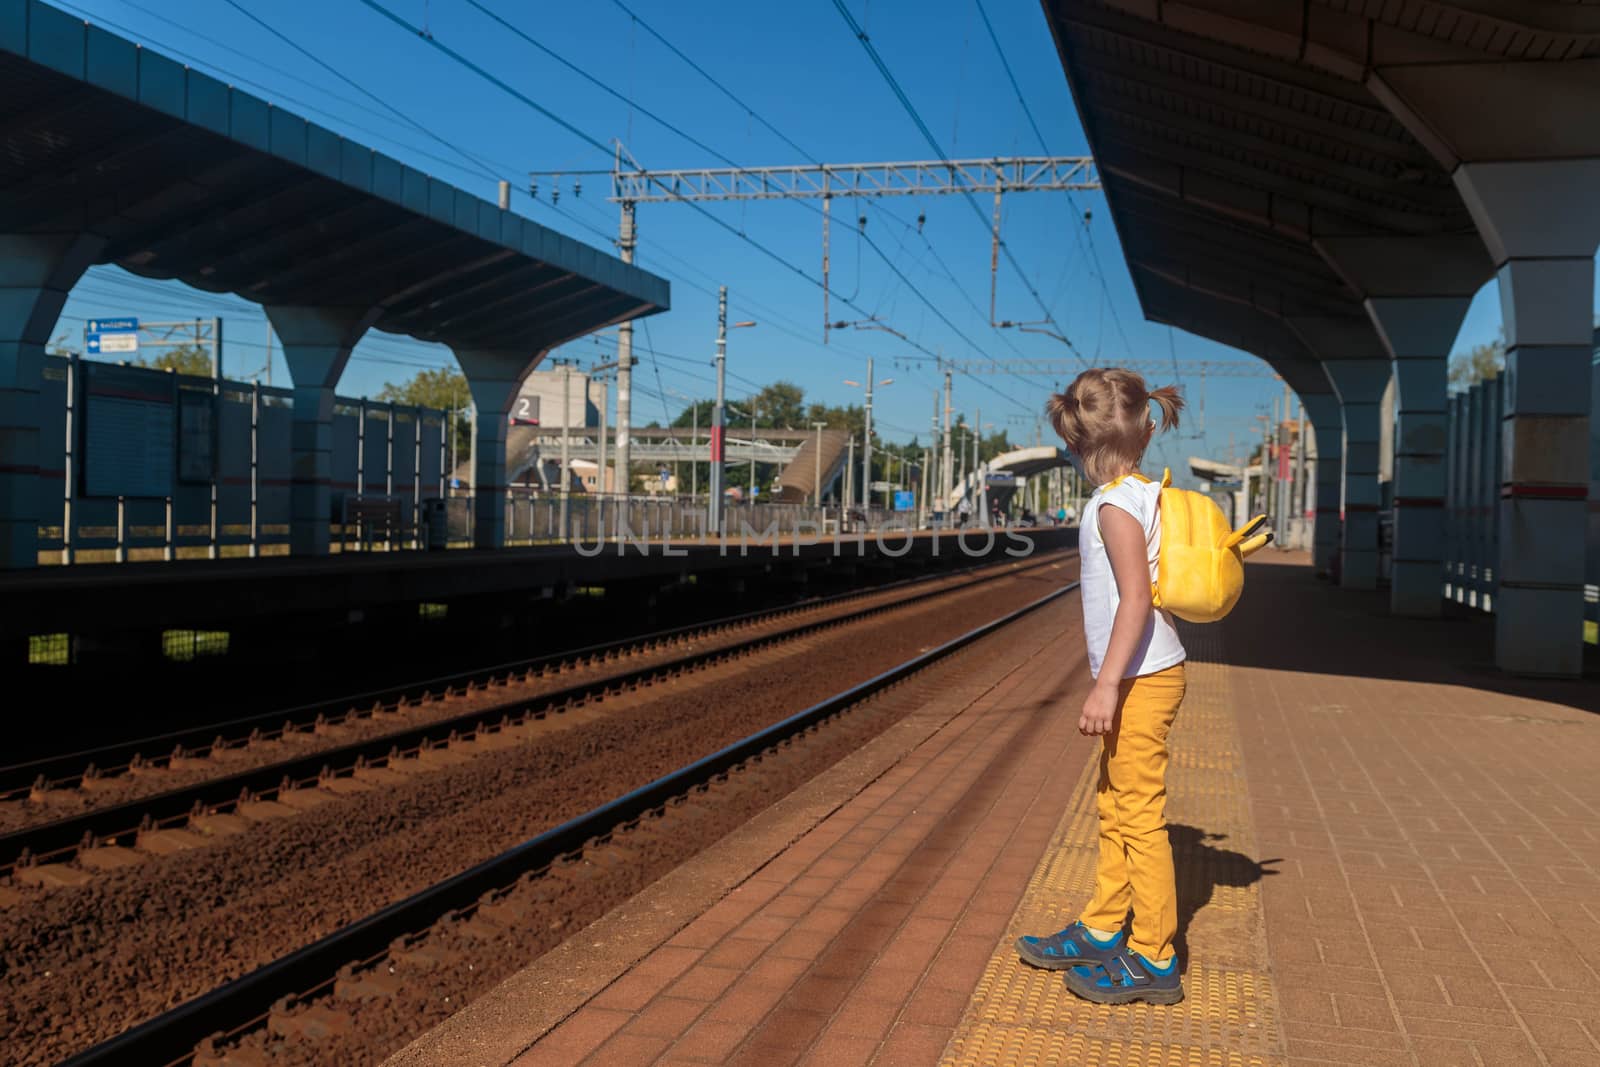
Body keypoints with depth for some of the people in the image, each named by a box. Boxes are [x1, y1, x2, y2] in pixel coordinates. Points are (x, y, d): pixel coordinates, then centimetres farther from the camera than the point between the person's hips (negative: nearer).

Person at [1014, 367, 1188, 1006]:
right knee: (1113, 809, 19)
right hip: (1139, 678, 10)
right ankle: (1102, 932, 32)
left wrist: (1106, 685, -27)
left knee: (1139, 816, -2)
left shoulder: (1115, 504, -16)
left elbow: (1136, 596, -25)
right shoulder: (1141, 495, 13)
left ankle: (1153, 959, 9)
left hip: (1141, 681, -10)